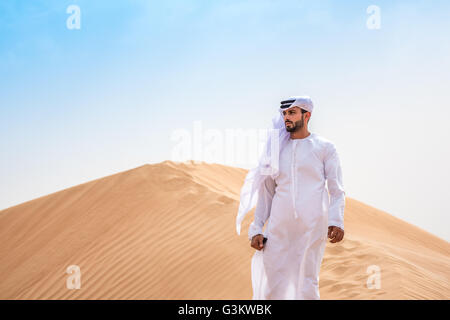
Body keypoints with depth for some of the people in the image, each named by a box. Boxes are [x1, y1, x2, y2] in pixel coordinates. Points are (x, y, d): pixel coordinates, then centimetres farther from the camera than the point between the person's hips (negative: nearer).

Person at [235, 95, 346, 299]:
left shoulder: (324, 148, 6)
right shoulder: (277, 148, 16)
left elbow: (336, 190, 2)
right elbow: (266, 191, 17)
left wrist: (336, 221, -14)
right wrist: (256, 229, 9)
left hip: (312, 226, -3)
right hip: (279, 226, 3)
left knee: (307, 285, 0)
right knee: (270, 286, -1)